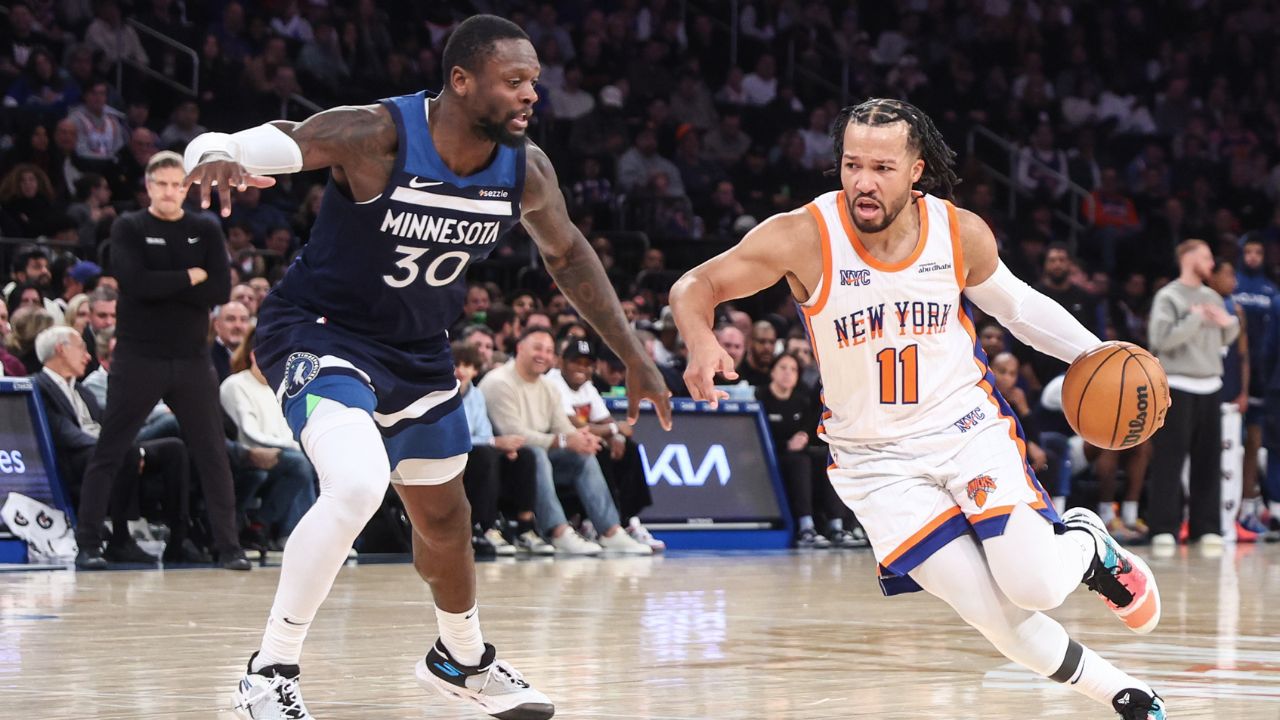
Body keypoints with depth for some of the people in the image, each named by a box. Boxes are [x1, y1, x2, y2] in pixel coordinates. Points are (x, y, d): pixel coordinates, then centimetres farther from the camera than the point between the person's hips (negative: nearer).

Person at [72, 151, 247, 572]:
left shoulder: (206, 231, 7)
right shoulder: (129, 229, 0)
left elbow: (220, 290, -6)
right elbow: (137, 282, -17)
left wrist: (162, 287, -12)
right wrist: (189, 277, -10)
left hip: (192, 359, 2)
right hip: (138, 358, -2)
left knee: (212, 454, 0)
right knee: (109, 453, 1)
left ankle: (228, 546, 4)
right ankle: (87, 544, 6)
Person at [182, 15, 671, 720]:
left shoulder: (526, 169, -12)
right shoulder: (376, 136, -29)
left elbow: (566, 252, 9)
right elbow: (222, 144, -32)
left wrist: (634, 358, 11)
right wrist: (213, 158, -57)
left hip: (418, 349, 6)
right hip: (322, 333, -6)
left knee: (444, 517, 21)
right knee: (357, 485, -31)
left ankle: (462, 658, 51)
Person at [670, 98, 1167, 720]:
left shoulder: (962, 233, -11)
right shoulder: (805, 237, -20)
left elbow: (1014, 304, 10)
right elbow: (696, 286, -14)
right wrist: (700, 343, -36)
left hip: (967, 427, 1)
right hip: (874, 455, -1)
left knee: (1034, 588, -18)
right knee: (995, 615, -10)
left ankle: (1087, 543, 19)